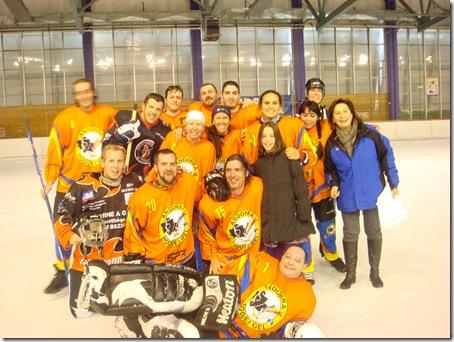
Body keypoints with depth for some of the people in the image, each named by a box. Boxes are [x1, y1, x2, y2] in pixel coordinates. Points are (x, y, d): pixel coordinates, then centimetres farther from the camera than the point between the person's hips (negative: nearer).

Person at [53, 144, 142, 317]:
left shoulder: (133, 183, -3)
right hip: (87, 259, -2)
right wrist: (68, 235, -17)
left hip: (120, 259, 3)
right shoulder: (82, 187, -12)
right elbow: (62, 215, -3)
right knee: (82, 312, 4)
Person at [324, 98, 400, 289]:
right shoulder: (332, 143, -3)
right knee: (350, 234, 10)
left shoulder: (369, 134, -11)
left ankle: (375, 271, 31)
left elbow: (386, 156, -4)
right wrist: (334, 184, -7)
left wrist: (393, 183, -2)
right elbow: (330, 169, 10)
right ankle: (350, 273, 27)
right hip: (348, 197, 2)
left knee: (374, 232, 11)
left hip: (372, 193, -1)